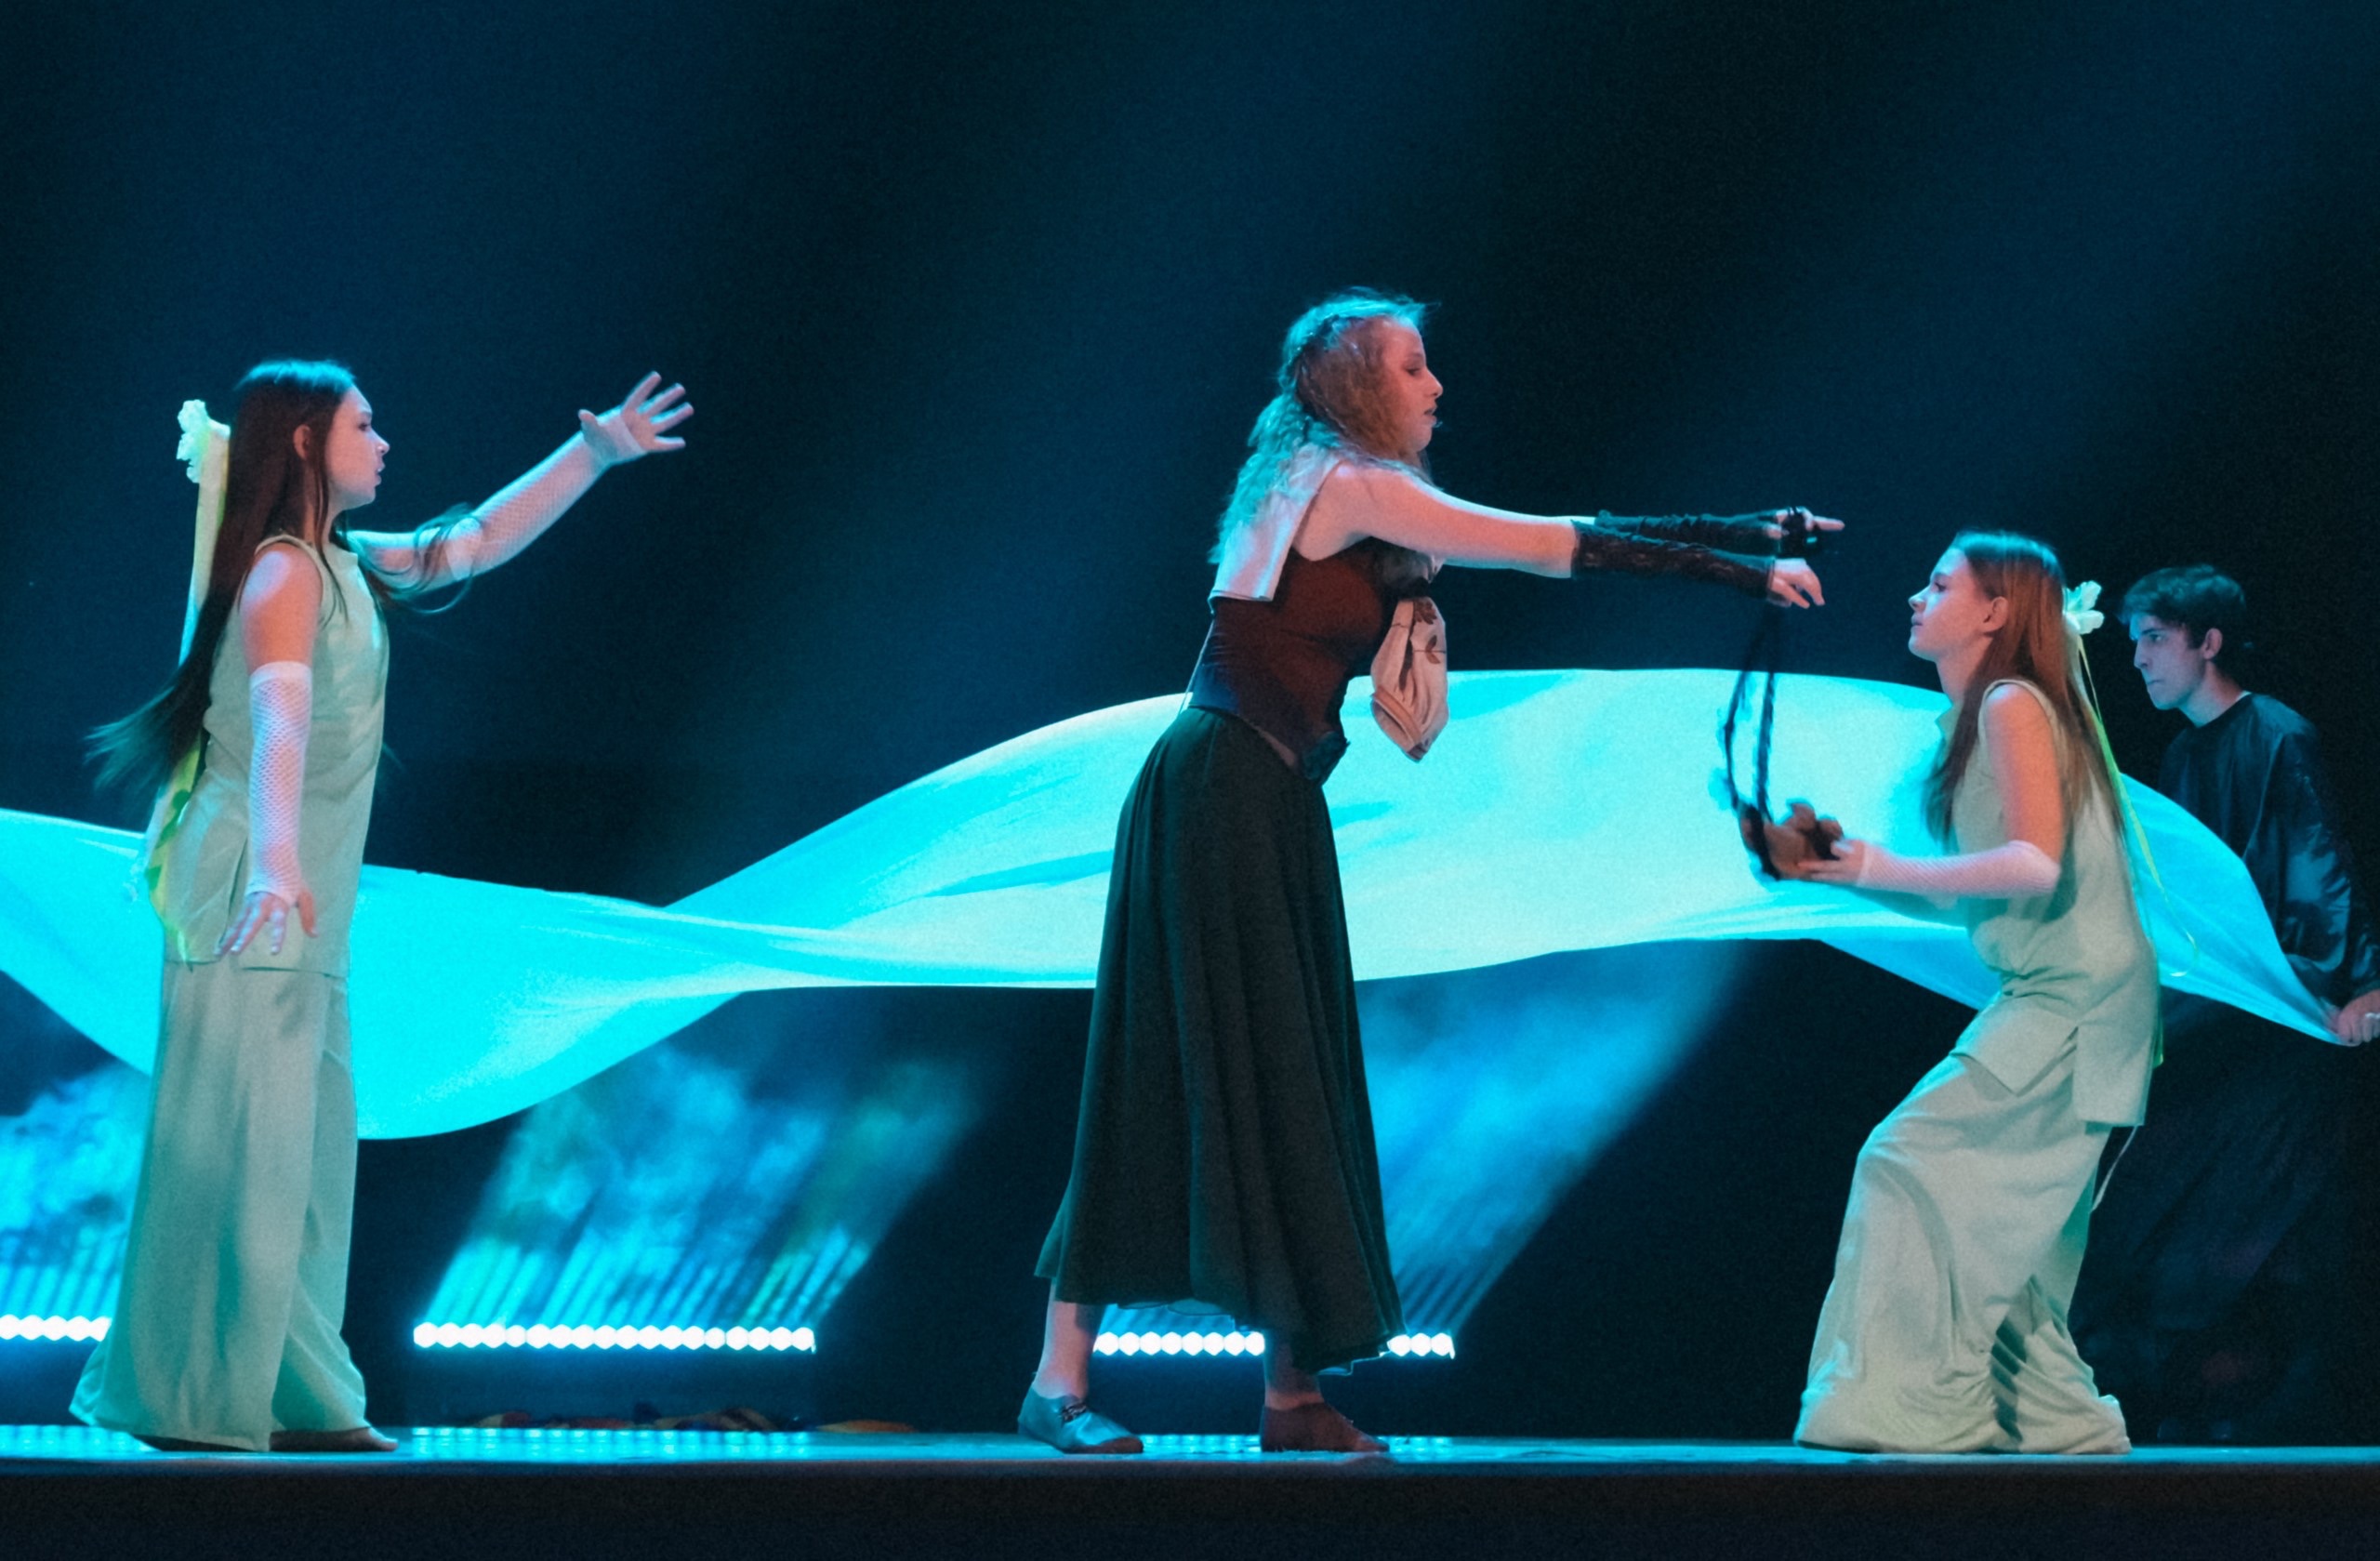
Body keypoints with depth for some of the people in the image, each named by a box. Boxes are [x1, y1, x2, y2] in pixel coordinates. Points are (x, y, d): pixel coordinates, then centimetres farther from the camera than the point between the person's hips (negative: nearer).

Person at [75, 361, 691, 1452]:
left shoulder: (344, 564, 14)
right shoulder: (283, 573, -14)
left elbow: (471, 545, 25)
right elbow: (278, 715, -30)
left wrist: (594, 454, 23)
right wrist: (274, 864, -44)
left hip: (307, 905, 10)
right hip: (253, 897, -10)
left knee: (308, 1145, 10)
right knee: (235, 1138, -9)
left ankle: (296, 1398, 14)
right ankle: (191, 1400, -7)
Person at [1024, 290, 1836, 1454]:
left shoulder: (1359, 503, 17)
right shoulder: (1344, 485, -10)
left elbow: (1567, 543, 17)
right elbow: (1561, 549, -10)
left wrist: (1750, 535, 16)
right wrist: (1743, 571, -6)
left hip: (1271, 802, 10)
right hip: (1225, 790, -10)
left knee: (1280, 1085, 6)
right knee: (1181, 1081, -10)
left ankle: (1293, 1394, 8)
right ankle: (1060, 1381, -8)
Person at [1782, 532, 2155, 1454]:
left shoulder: (2014, 705, -11)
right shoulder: (1981, 717, 18)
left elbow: (2036, 861, -22)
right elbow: (1966, 897, 18)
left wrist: (1888, 871, -16)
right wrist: (1845, 870, 11)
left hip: (2073, 1000, -10)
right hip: (2048, 999, 10)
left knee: (1915, 1159, -15)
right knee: (2002, 1231, 11)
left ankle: (1914, 1406, -17)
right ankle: (2057, 1421, 16)